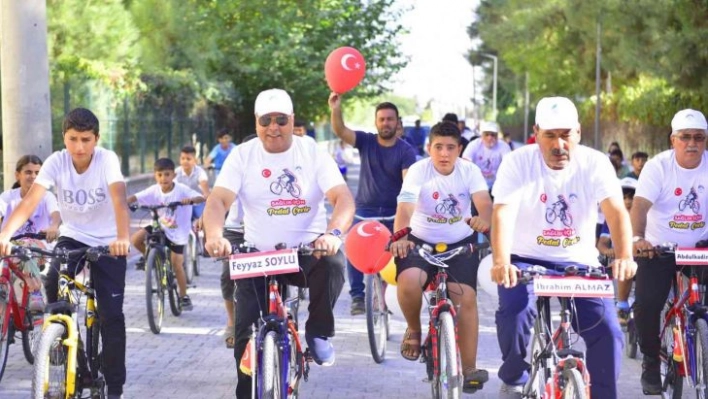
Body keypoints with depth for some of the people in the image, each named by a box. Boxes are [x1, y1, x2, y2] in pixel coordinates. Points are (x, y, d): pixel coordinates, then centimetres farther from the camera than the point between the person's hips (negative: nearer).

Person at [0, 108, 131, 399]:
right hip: (72, 236, 2)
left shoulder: (107, 159, -21)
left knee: (111, 315, -7)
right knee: (53, 285, -26)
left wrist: (123, 238, -55)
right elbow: (30, 201, -26)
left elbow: (119, 200, -36)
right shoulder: (56, 162, -16)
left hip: (107, 242, -2)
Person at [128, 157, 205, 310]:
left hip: (177, 231, -3)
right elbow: (136, 197, -17)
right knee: (135, 239, -17)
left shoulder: (181, 190, -20)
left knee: (176, 264, -6)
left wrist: (190, 200, -52)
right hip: (160, 226, 3)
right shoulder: (154, 190, -11)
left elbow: (201, 198, -31)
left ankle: (184, 296, 11)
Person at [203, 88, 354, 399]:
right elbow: (218, 201, -14)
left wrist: (333, 233, -38)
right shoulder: (242, 156, -2)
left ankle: (319, 332, -11)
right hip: (258, 256, 1)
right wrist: (215, 236, -36)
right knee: (246, 332, -8)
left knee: (333, 262, -34)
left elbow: (343, 197, -16)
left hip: (308, 251, -1)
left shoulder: (313, 153, -4)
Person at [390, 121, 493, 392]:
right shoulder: (418, 171, -16)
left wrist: (483, 219, -50)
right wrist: (400, 237, -50)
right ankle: (414, 330, 0)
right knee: (408, 281, -30)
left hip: (460, 244, 2)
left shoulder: (469, 171, -10)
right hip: (421, 241, -1)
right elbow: (405, 207, -30)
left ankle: (469, 368, -5)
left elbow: (485, 202, -25)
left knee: (466, 298, -14)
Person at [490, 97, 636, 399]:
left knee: (608, 333, -14)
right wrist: (500, 262, -43)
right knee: (514, 317, -27)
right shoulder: (517, 163, -12)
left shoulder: (595, 163, -9)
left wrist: (624, 257, -42)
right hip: (526, 260, -1)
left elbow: (616, 210, -23)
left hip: (578, 263, 1)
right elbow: (502, 214, -25)